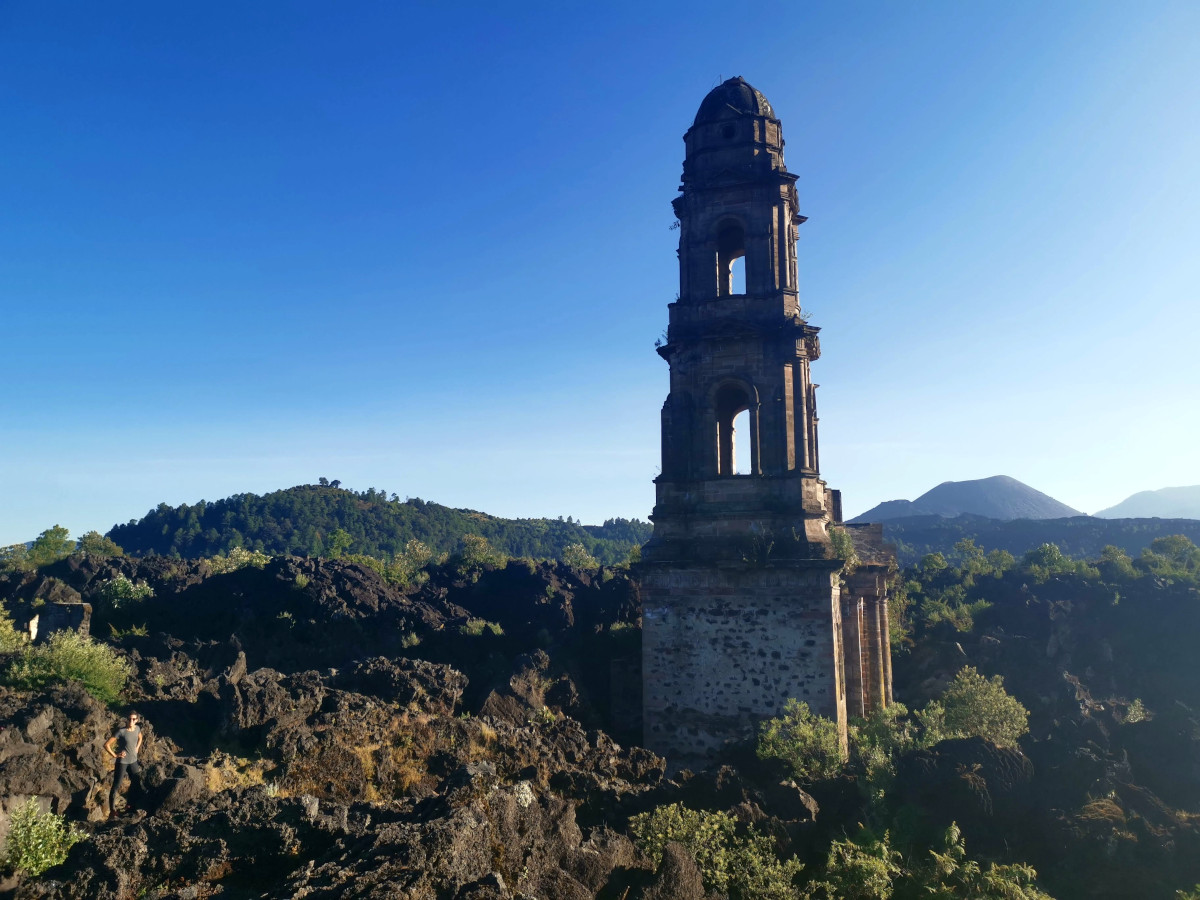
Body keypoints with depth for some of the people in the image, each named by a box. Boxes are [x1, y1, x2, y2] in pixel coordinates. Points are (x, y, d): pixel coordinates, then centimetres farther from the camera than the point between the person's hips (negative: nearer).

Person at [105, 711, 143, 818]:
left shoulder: (137, 728, -1)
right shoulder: (121, 731, -18)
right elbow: (106, 745, -17)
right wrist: (115, 755, -15)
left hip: (133, 761, 6)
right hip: (122, 762, -6)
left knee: (137, 783, 14)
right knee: (116, 786, -2)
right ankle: (112, 811, 6)